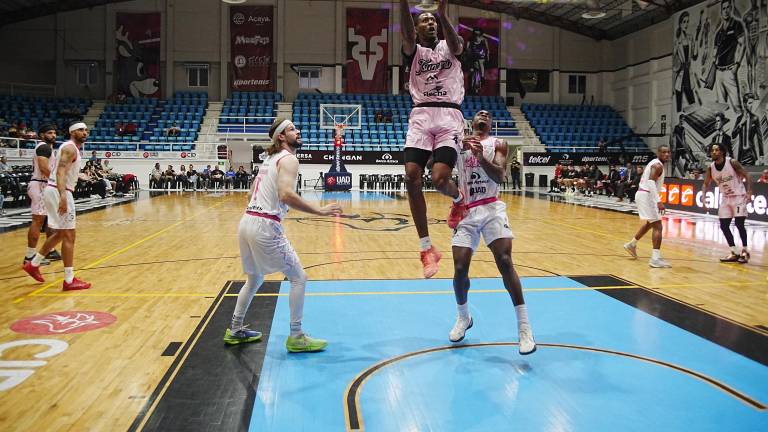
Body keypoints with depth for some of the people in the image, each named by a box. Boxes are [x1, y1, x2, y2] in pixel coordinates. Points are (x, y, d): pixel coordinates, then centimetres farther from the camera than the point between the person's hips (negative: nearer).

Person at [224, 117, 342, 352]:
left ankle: (235, 330, 34)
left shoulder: (270, 158, 19)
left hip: (247, 221, 9)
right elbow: (286, 194, -25)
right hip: (265, 226, -9)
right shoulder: (289, 159, -9)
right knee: (298, 278, 0)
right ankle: (296, 337, 4)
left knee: (254, 279, 25)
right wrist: (319, 210, -22)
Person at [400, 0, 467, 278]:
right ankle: (427, 249, -3)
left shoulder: (449, 48, 15)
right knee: (412, 178, -13)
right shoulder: (413, 51, 15)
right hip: (421, 116, 2)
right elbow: (405, 34, -9)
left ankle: (459, 200, 19)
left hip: (449, 116, -1)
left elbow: (456, 44, -11)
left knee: (439, 179, -20)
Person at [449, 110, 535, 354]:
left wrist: (481, 157, -26)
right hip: (466, 212, 1)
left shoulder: (497, 145, 6)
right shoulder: (459, 142, 10)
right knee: (460, 269, -6)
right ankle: (463, 317, 21)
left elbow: (499, 176, -9)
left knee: (505, 263, -17)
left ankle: (524, 326, -12)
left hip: (491, 209, -1)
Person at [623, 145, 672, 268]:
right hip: (646, 196, -10)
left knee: (649, 223, 28)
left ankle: (632, 244, 41)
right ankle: (655, 259, -18)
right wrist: (658, 201, -36)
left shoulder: (654, 163, 16)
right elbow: (651, 182, -29)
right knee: (658, 227, -13)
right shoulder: (658, 165, -14)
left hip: (643, 194, 10)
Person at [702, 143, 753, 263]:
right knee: (723, 226, 1)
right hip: (726, 198, 5)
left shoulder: (732, 162, -16)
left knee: (739, 224, -12)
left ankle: (745, 252, 2)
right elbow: (706, 184, 7)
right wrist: (704, 198, -9)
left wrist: (749, 192, -22)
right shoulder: (710, 168, -3)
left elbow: (746, 176, -11)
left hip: (739, 196, -5)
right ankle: (734, 253, 11)